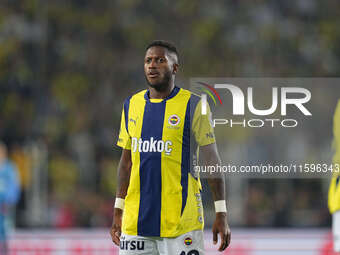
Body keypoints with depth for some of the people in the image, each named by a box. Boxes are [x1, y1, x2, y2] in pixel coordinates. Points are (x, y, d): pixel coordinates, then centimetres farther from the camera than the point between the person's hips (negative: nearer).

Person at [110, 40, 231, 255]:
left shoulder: (193, 106, -2)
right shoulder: (132, 105, 12)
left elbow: (211, 161, -3)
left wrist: (221, 214, -8)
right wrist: (118, 212, 16)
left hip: (180, 221, -4)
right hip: (135, 220, 4)